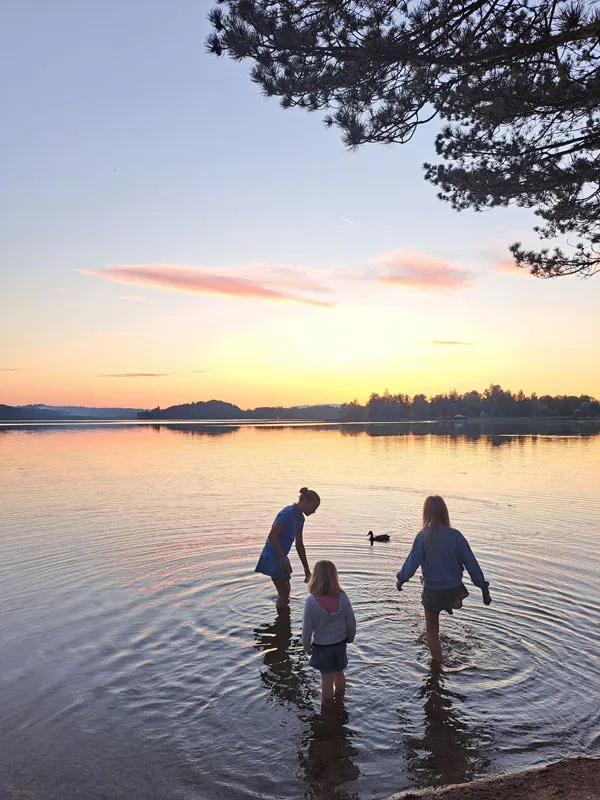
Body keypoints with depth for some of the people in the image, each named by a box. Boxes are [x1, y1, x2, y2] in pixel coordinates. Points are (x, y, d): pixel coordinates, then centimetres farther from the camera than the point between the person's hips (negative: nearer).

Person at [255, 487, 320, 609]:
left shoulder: (299, 518, 9)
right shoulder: (287, 514, -20)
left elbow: (299, 545, 16)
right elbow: (272, 536, -25)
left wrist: (306, 569, 19)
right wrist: (283, 558, -21)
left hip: (281, 557, 9)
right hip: (272, 557, -9)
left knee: (285, 592, 19)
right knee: (283, 593, -3)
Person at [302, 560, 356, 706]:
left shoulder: (311, 601, -27)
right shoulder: (342, 598, -20)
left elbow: (307, 628, -18)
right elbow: (351, 622, -8)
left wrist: (307, 646, -1)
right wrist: (350, 638, 11)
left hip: (321, 645, -3)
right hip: (340, 643, 3)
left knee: (326, 676, 16)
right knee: (339, 672, 25)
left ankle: (327, 703, 32)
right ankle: (340, 698, 44)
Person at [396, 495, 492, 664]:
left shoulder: (423, 536, -17)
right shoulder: (455, 535, -11)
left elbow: (412, 563, -12)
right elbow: (471, 564, -8)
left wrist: (401, 579, 7)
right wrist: (484, 589, 1)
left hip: (433, 592, -3)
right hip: (455, 591, 3)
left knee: (432, 632, 17)